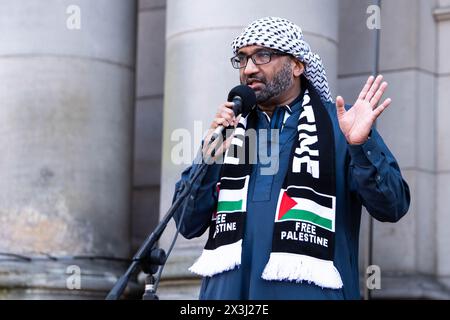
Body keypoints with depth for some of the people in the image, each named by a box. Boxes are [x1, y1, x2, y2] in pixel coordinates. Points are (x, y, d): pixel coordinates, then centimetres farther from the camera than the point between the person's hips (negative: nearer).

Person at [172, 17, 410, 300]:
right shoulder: (230, 128, 10)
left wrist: (360, 145, -23)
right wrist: (210, 156, -10)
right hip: (227, 289, 3)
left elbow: (392, 207, -8)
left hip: (309, 289, -3)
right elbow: (188, 225, 4)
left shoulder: (340, 125, 0)